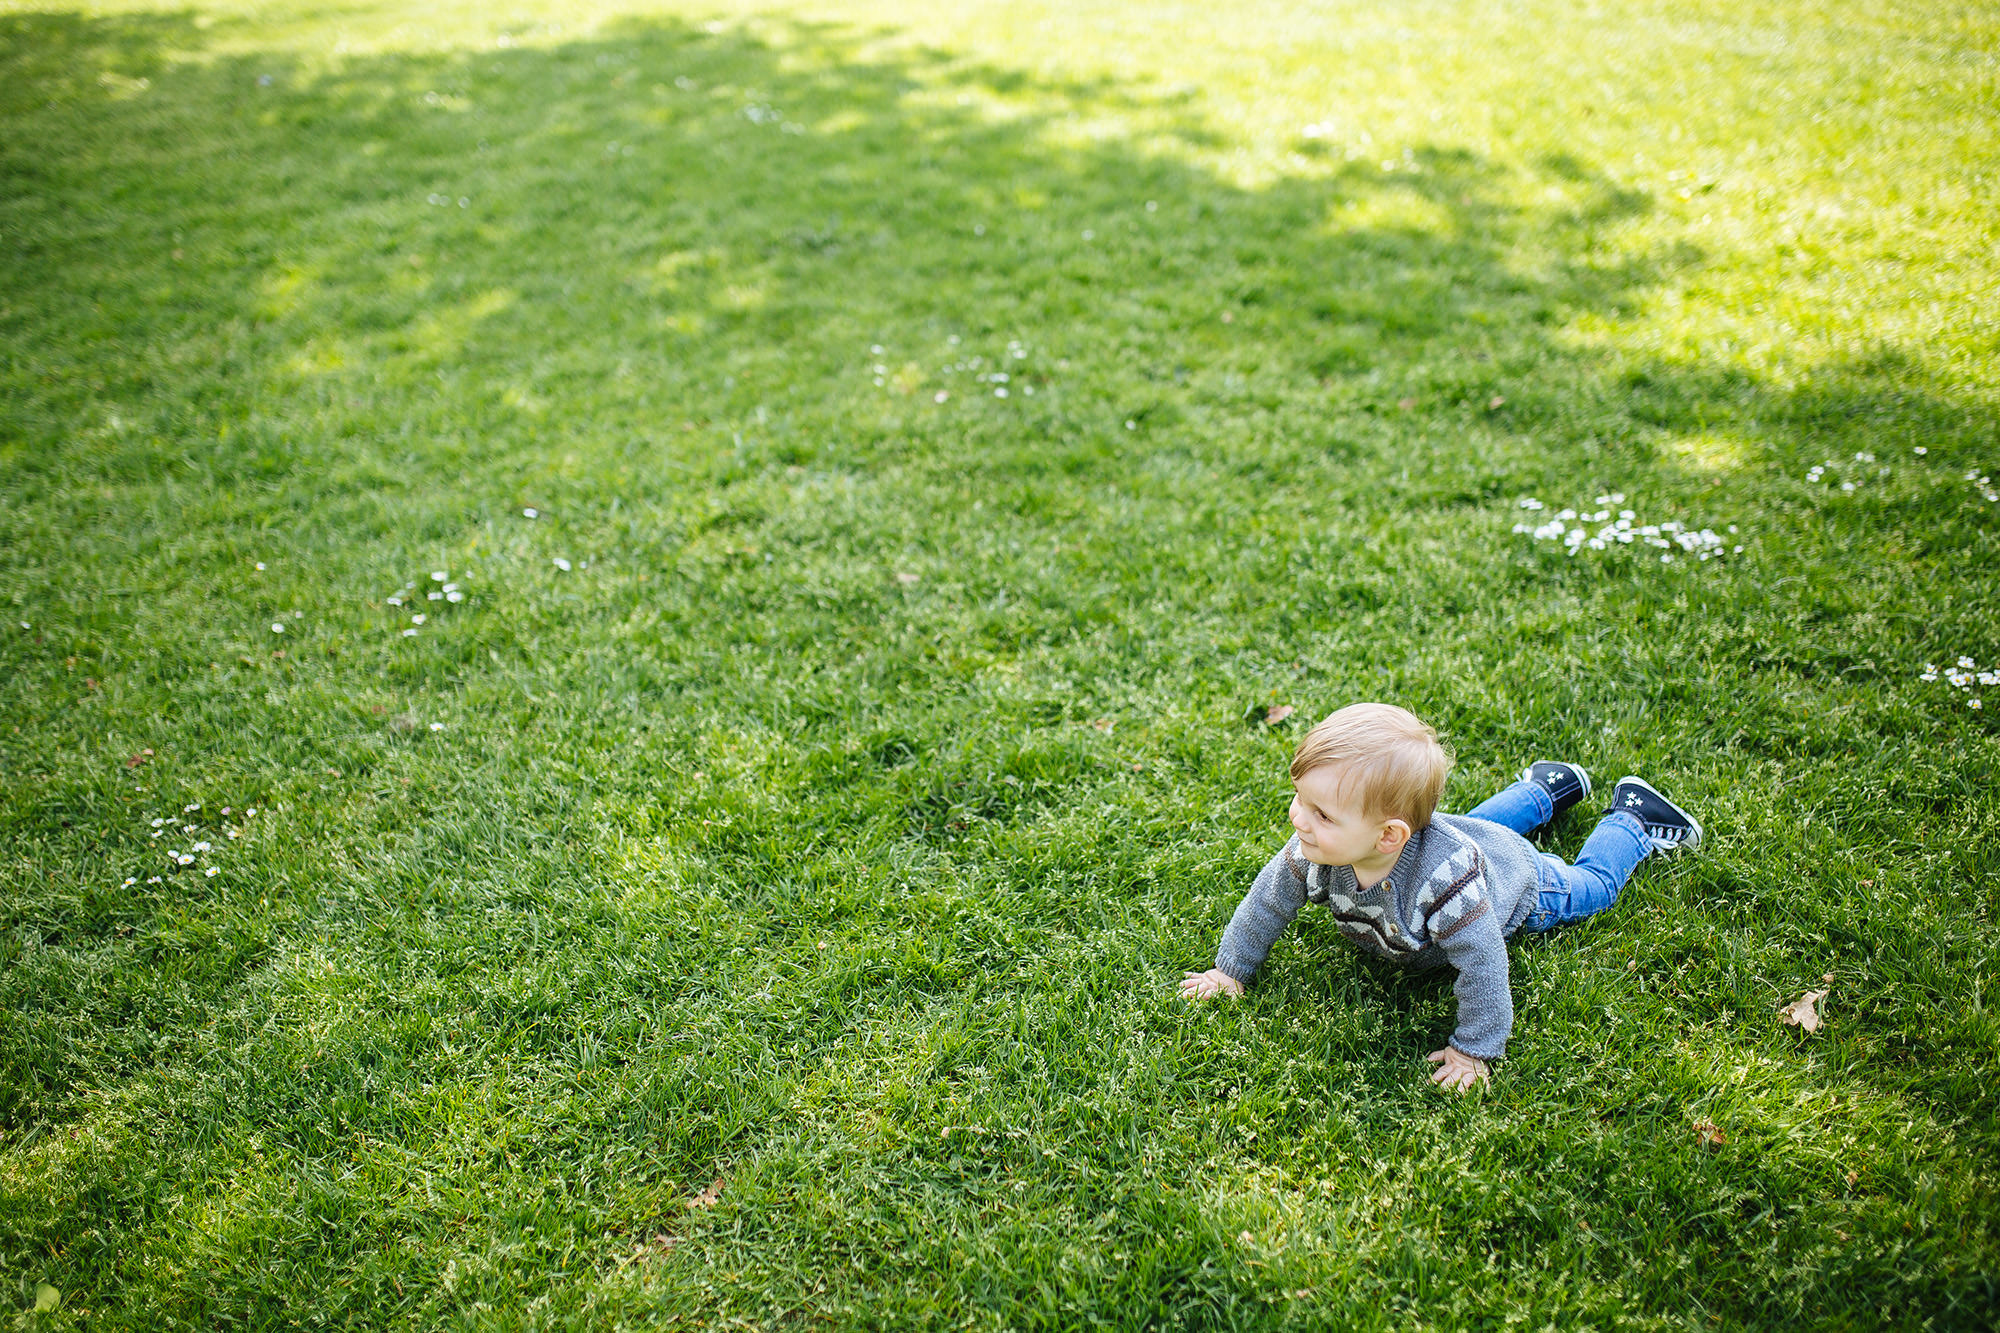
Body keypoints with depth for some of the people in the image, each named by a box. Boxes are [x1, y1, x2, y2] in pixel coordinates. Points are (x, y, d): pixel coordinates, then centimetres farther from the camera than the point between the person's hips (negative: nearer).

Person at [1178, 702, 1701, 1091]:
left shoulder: (1443, 877, -54)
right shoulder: (1317, 849, -37)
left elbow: (1482, 964, -45)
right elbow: (1270, 898, -20)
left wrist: (1473, 1050, -38)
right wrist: (1231, 969, -13)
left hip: (1513, 880, -5)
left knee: (1591, 884, 23)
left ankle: (1631, 815, 44)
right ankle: (1547, 788, 56)